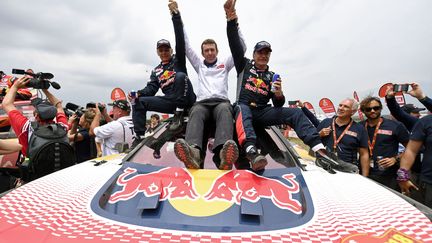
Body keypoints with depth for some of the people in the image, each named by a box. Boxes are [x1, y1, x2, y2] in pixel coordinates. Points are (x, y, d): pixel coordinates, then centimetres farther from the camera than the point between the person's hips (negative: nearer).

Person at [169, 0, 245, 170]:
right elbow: (186, 46, 23)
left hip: (221, 101, -1)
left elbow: (241, 48, 13)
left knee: (225, 110, -37)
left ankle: (223, 155, -62)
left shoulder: (225, 64, 26)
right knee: (196, 112, -35)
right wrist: (176, 16, 16)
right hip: (202, 103, 1)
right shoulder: (199, 64, 29)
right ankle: (193, 151, -61)